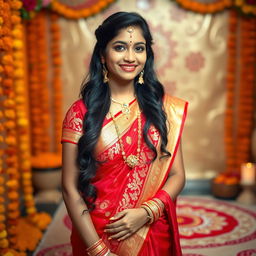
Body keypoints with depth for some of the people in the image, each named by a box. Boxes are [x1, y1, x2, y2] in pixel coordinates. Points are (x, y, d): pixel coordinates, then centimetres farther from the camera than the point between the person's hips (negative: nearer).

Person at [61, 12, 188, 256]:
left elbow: (177, 176, 0)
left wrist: (146, 212, -16)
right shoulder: (80, 112, -9)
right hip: (96, 236, -2)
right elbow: (70, 188, -9)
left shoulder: (165, 108, -3)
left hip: (155, 236, 2)